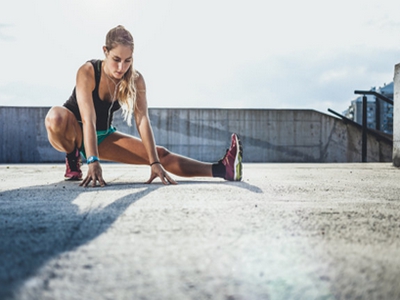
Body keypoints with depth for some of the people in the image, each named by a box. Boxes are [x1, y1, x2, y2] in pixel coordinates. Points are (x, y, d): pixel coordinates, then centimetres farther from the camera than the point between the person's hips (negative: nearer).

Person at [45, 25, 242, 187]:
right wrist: (93, 162, -45)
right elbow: (88, 120, -36)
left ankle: (220, 169, -21)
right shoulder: (88, 72, -28)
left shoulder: (136, 80, -16)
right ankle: (73, 158, -13)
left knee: (160, 154, -12)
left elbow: (142, 121, -24)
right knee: (56, 117, -41)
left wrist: (155, 163, -34)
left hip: (102, 136, 3)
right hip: (73, 132, -3)